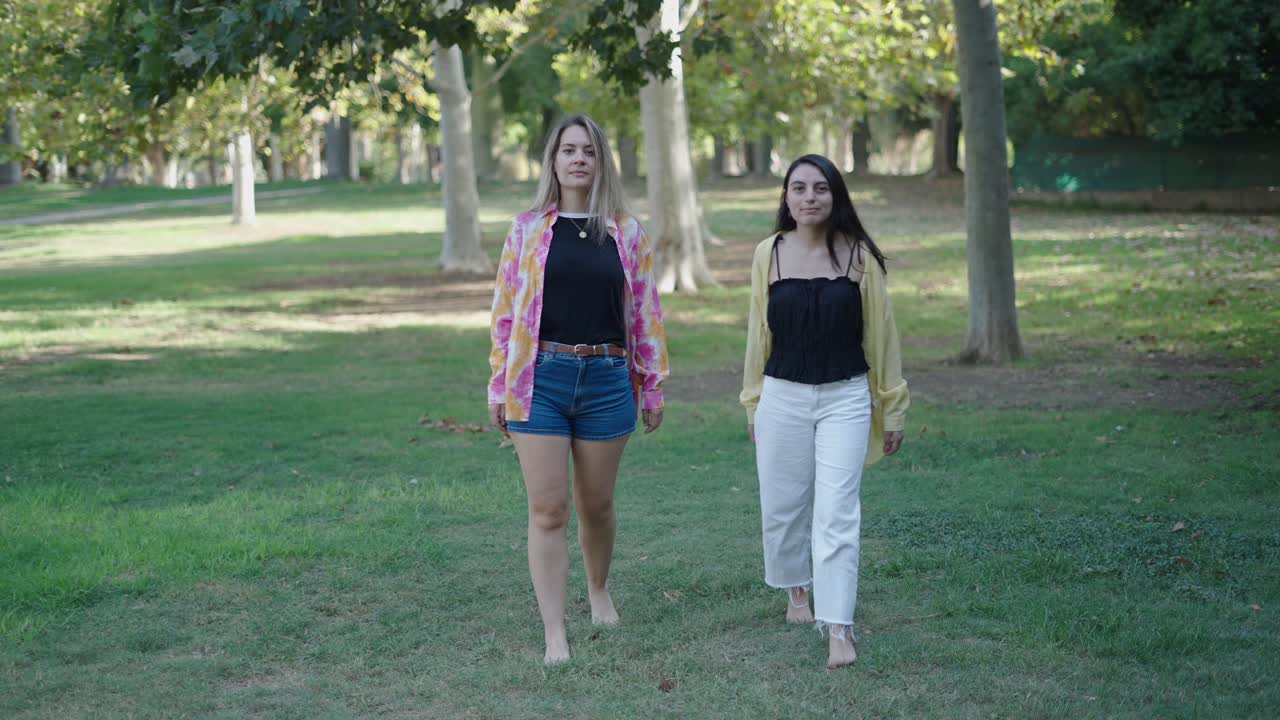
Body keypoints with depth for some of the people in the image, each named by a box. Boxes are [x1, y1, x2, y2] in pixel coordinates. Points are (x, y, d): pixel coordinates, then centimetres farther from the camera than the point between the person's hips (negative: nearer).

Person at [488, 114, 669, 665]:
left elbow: (646, 313, 8)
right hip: (541, 378, -1)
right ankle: (554, 635, -1)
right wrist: (499, 388, 2)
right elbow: (505, 311, 4)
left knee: (597, 505, 12)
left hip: (606, 380, 1)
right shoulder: (527, 230, 4)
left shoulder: (626, 232, 6)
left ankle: (599, 590, 41)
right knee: (548, 510, -4)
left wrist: (653, 387, 6)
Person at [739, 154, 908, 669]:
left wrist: (892, 409, 6)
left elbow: (880, 335, 3)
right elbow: (759, 333, 10)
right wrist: (752, 403, 14)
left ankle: (838, 630, -9)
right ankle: (795, 591, 38)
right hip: (783, 396, 2)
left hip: (846, 399, -2)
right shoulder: (769, 255, 1)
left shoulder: (858, 257, -3)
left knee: (836, 513, -9)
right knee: (782, 506, 11)